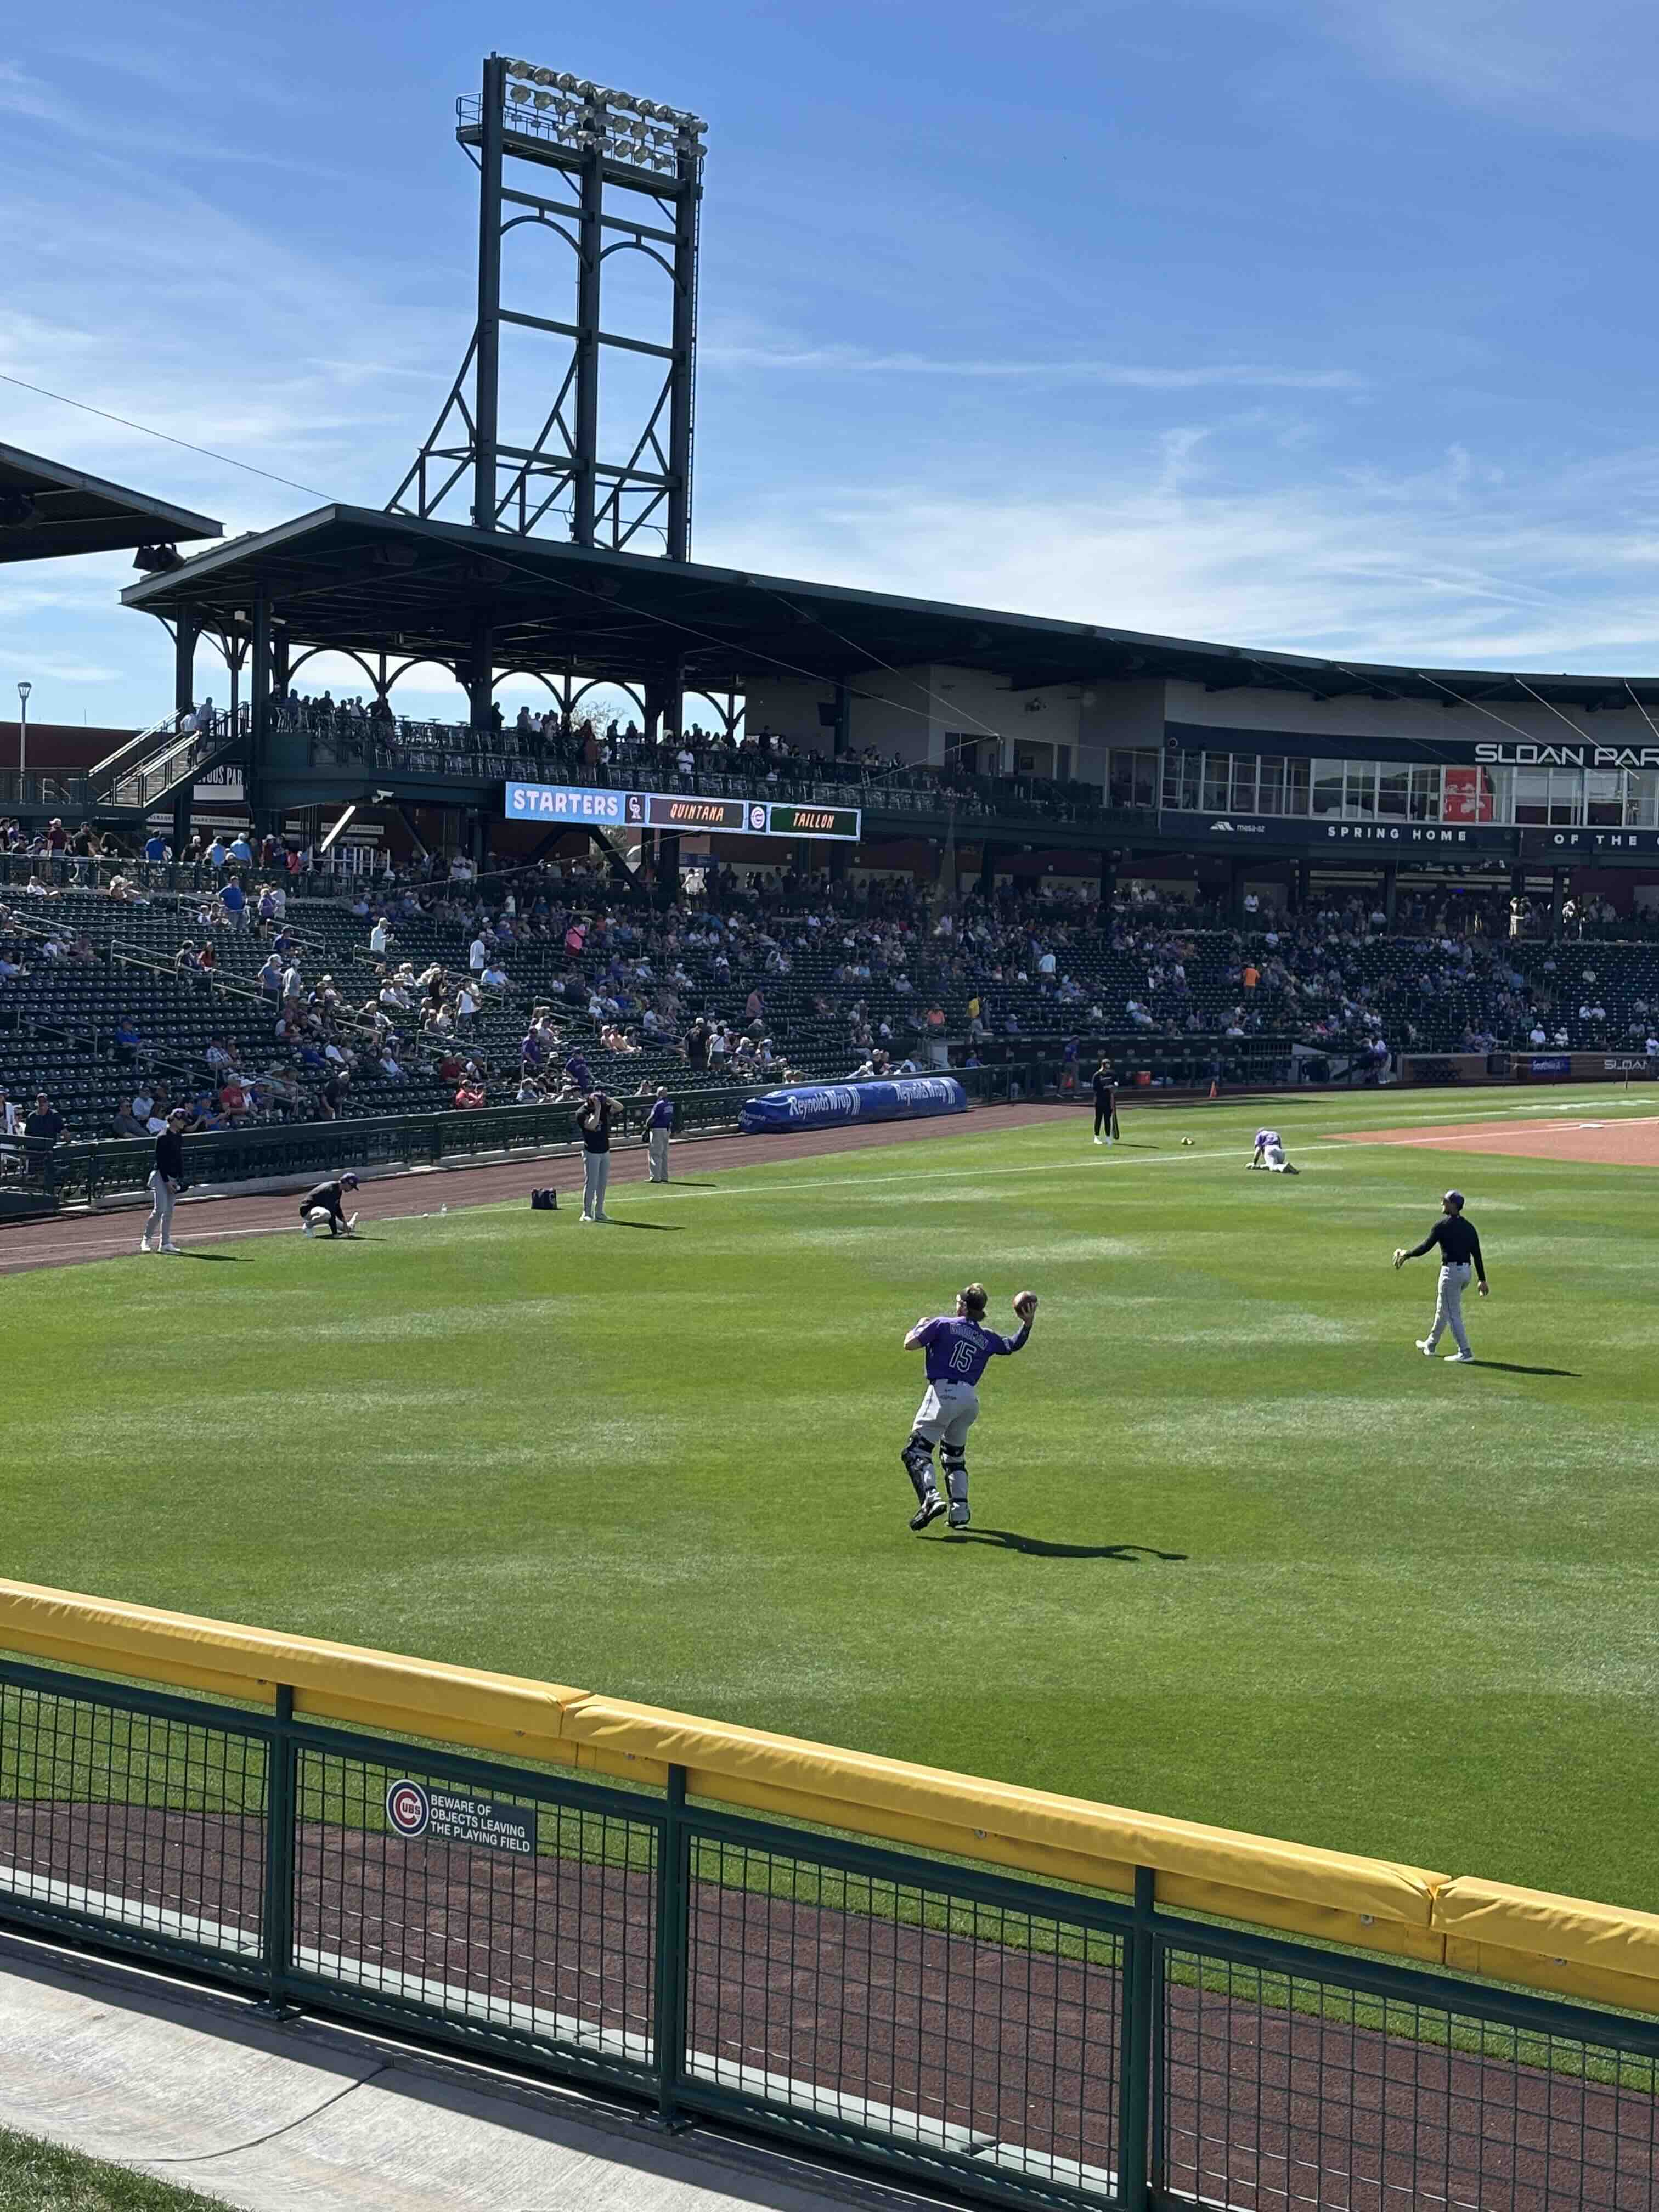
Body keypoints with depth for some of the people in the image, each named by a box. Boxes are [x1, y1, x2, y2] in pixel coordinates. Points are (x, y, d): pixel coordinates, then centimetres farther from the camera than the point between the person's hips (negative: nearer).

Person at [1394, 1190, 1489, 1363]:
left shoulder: (1443, 1225, -11)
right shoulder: (1468, 1226, 10)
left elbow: (1425, 1247, -11)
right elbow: (1477, 1255, 9)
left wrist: (1406, 1255, 5)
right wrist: (1482, 1280, 11)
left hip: (1451, 1272, -8)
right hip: (1466, 1271, 8)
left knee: (1453, 1314, -2)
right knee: (1442, 1309, 21)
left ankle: (1465, 1353, -5)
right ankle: (1430, 1345, 34)